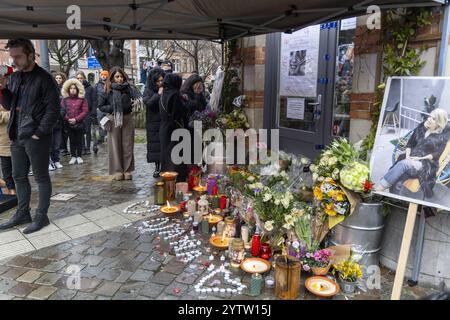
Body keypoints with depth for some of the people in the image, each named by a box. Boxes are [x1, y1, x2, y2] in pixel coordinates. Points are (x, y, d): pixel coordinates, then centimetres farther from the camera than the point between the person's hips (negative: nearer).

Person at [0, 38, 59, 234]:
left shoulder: (44, 78, -9)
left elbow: (53, 108, -13)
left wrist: (39, 133, -16)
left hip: (36, 137, -7)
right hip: (17, 136, 7)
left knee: (41, 177, 4)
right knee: (19, 177, 15)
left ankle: (41, 216, 15)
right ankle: (22, 213, 29)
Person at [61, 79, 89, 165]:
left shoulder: (82, 99, 0)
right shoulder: (65, 99, 5)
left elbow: (85, 111, -5)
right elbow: (62, 111, 1)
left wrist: (76, 119, -12)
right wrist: (67, 119, -13)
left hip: (79, 123, -1)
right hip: (69, 124, 1)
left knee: (79, 141, 6)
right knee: (72, 141, 8)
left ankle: (79, 156, 16)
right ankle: (73, 156, 16)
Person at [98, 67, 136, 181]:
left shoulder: (128, 88, 4)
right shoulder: (108, 90, -1)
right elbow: (101, 105, 0)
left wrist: (133, 104, -7)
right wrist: (112, 108, -12)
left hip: (127, 119, 2)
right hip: (113, 120, -2)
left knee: (128, 146, 4)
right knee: (115, 146, 1)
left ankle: (127, 170, 11)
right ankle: (117, 171, 8)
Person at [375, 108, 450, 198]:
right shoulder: (422, 126, 13)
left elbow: (438, 154, -5)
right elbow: (410, 143, 13)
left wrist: (420, 158, -14)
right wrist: (407, 156, -5)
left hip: (427, 165, -5)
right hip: (411, 159, 5)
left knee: (404, 164, -36)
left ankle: (378, 188, -40)